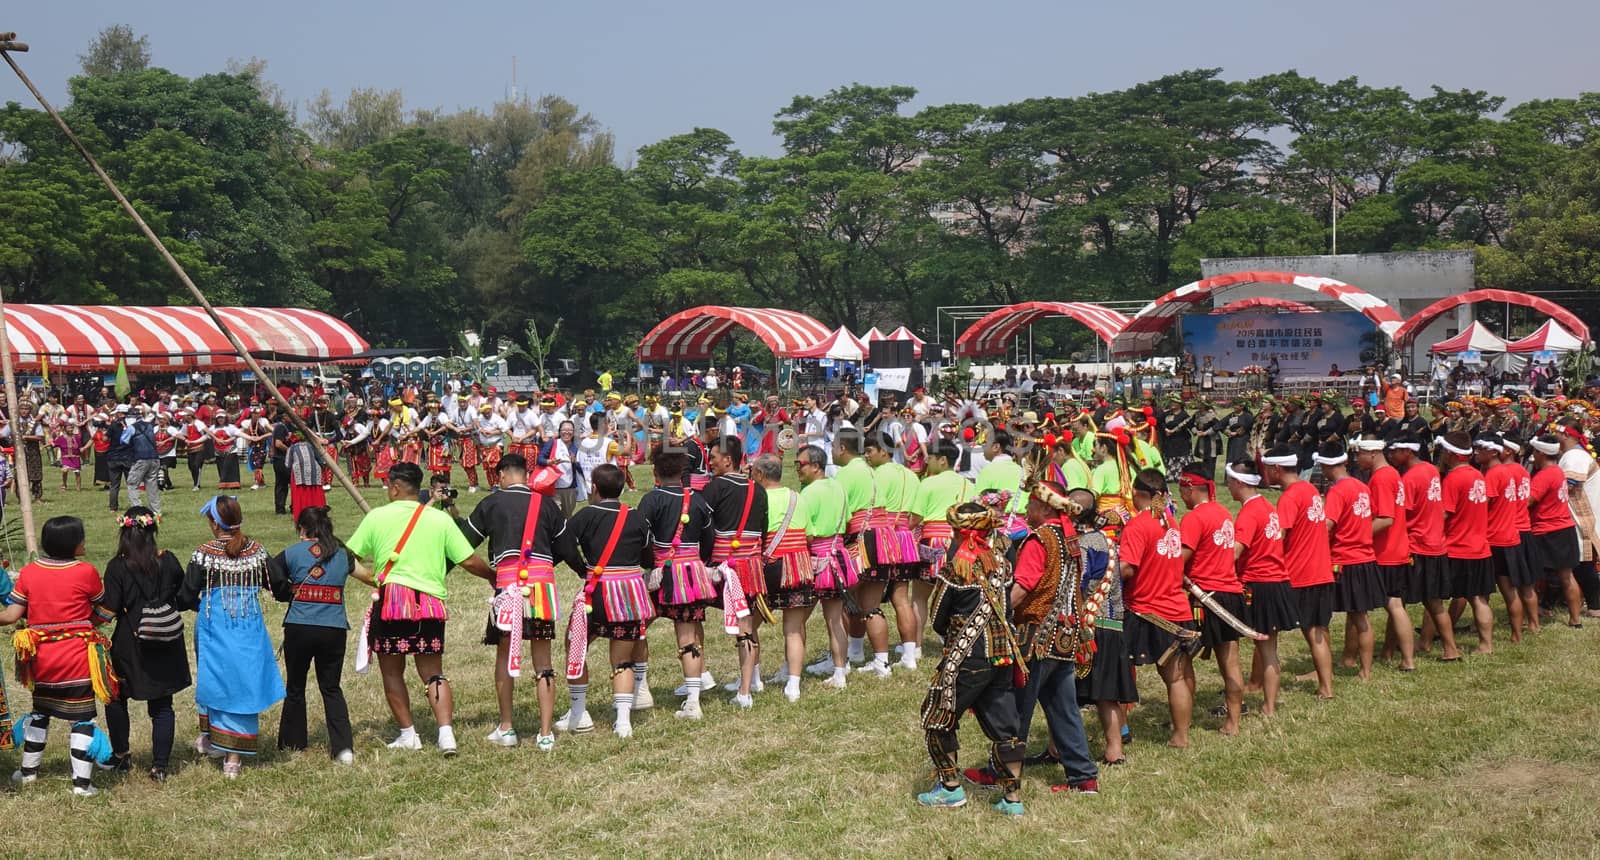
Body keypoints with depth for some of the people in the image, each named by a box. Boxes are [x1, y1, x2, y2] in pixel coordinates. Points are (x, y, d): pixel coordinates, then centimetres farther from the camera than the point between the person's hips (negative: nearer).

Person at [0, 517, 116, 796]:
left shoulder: (29, 572, -3)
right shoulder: (86, 572, -11)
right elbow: (102, 613, 0)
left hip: (41, 655, 4)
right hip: (78, 657, -4)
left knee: (40, 711, 24)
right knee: (81, 717, 3)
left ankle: (28, 770, 35)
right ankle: (82, 782, 4)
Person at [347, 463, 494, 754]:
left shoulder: (377, 516, 0)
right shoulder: (441, 519, 3)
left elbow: (350, 556, 7)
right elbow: (469, 561, 2)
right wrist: (495, 577, 19)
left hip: (390, 601, -2)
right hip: (431, 604, 2)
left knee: (392, 672, 12)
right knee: (433, 673, 10)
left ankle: (408, 735, 14)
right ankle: (446, 732, -5)